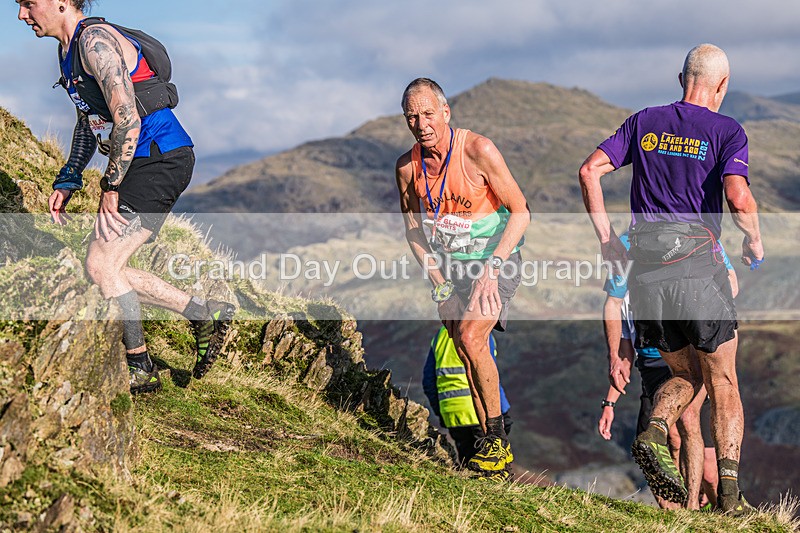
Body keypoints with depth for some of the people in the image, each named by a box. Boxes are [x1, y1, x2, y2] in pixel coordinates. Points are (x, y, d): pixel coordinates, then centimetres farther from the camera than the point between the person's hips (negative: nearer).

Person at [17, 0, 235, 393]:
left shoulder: (96, 40, -18)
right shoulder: (69, 51, 14)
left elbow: (127, 119, -24)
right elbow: (88, 122, 25)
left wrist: (111, 187, -18)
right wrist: (67, 182, 17)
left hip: (159, 161, -10)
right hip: (144, 166, 10)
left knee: (100, 265, -10)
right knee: (106, 269, 9)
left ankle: (140, 370, 3)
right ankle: (208, 315, 15)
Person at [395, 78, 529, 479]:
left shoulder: (478, 150, -21)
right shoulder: (407, 167, -6)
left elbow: (520, 212, -15)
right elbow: (412, 228, 8)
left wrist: (492, 266, -22)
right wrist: (438, 281, -2)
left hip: (495, 257, -5)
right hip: (450, 262, 5)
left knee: (470, 337, -22)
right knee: (462, 349, 1)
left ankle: (497, 436, -8)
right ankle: (492, 444, 11)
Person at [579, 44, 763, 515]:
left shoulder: (646, 122, 14)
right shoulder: (727, 131, 0)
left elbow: (590, 170, 7)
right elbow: (738, 197, -16)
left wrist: (607, 238, 11)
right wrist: (755, 245, 2)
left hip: (646, 267, 4)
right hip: (698, 264, -4)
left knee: (687, 374, 20)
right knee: (722, 381, 8)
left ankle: (654, 433, -9)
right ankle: (729, 489, 2)